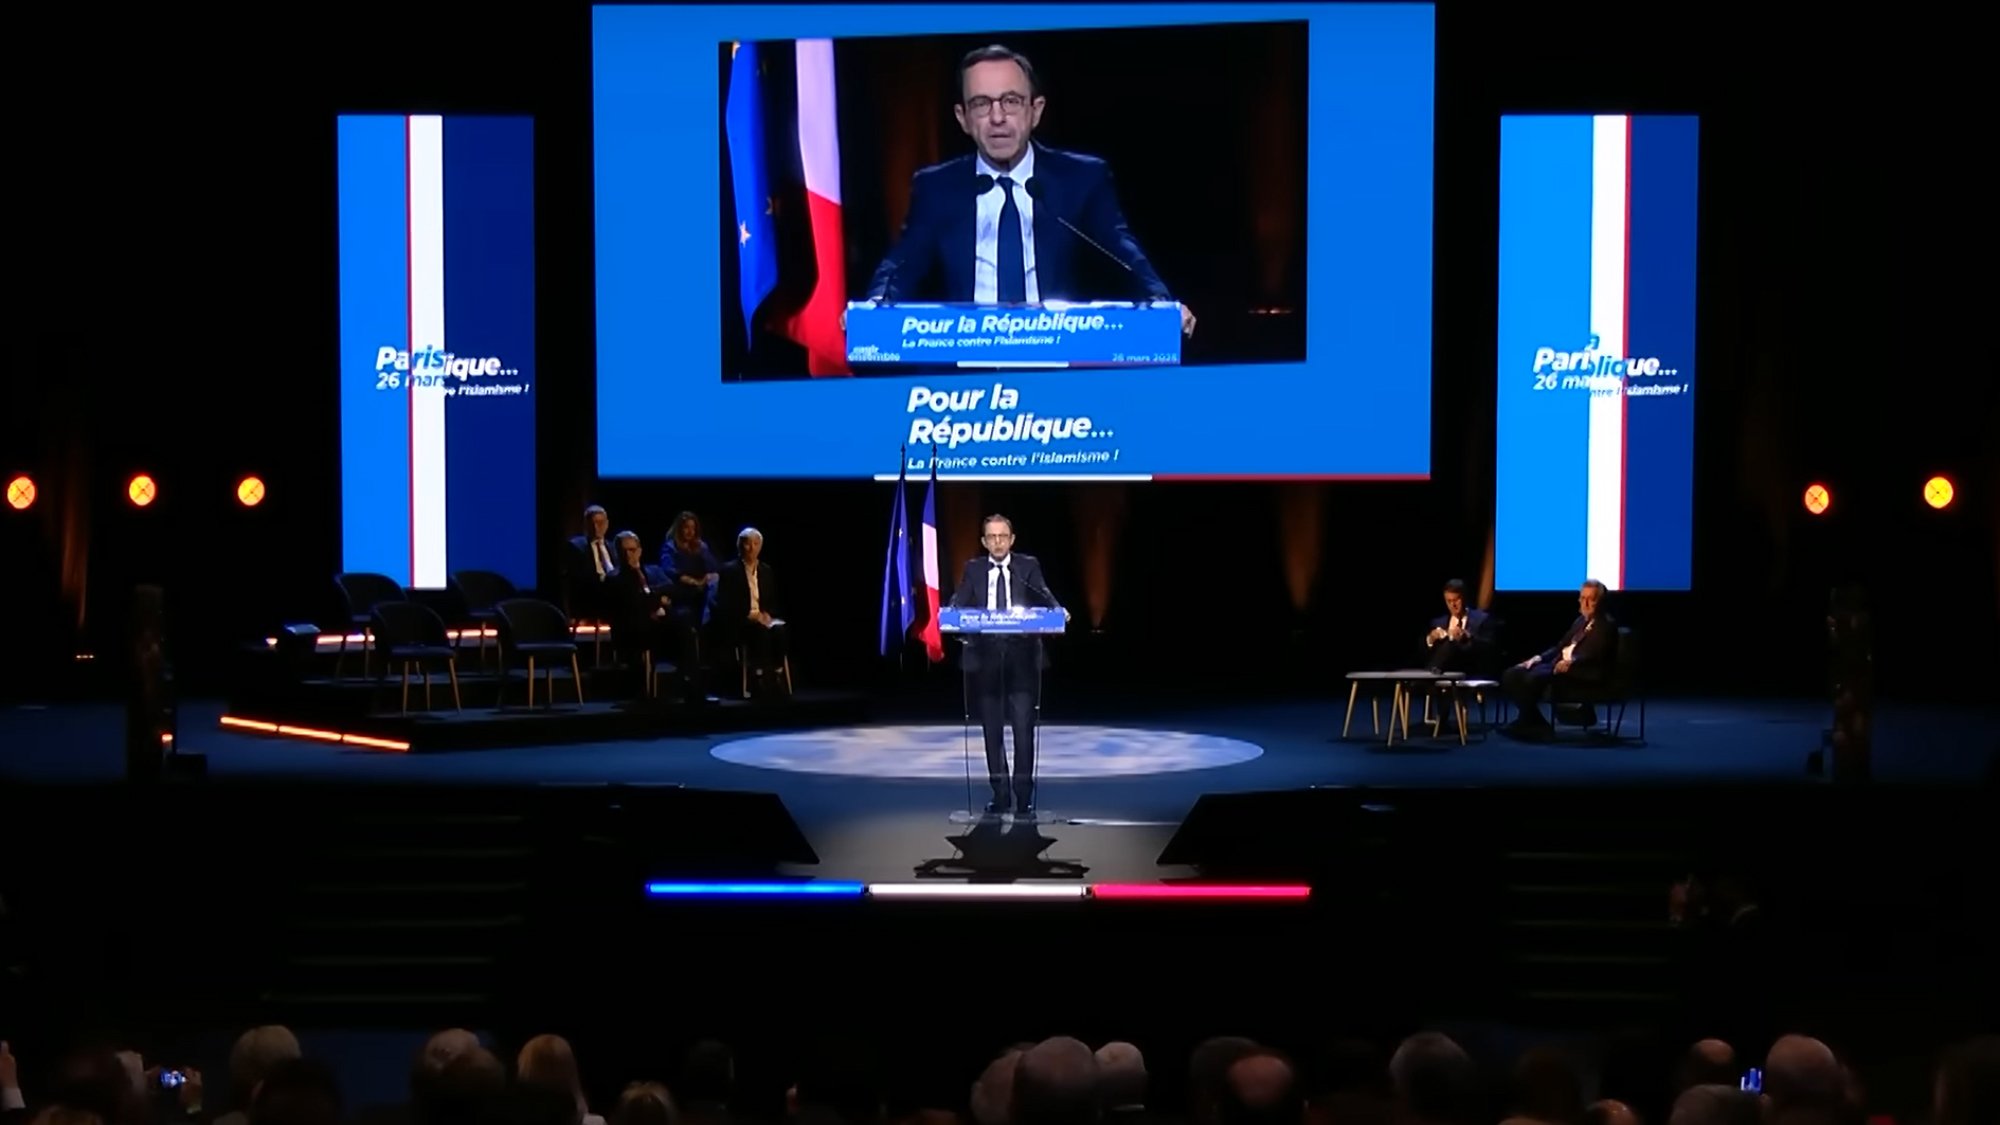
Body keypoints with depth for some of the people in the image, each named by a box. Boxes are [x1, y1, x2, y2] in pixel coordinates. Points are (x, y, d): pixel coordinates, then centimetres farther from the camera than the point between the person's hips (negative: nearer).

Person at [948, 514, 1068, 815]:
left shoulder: (1028, 566, 6)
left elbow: (1043, 595, -8)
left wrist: (1059, 611, -29)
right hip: (986, 656, 2)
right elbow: (960, 601, -2)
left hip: (1021, 655, -2)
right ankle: (1000, 794, 16)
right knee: (992, 729, 7)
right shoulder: (973, 569, 10)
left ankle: (1024, 796, 2)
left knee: (1023, 727, -4)